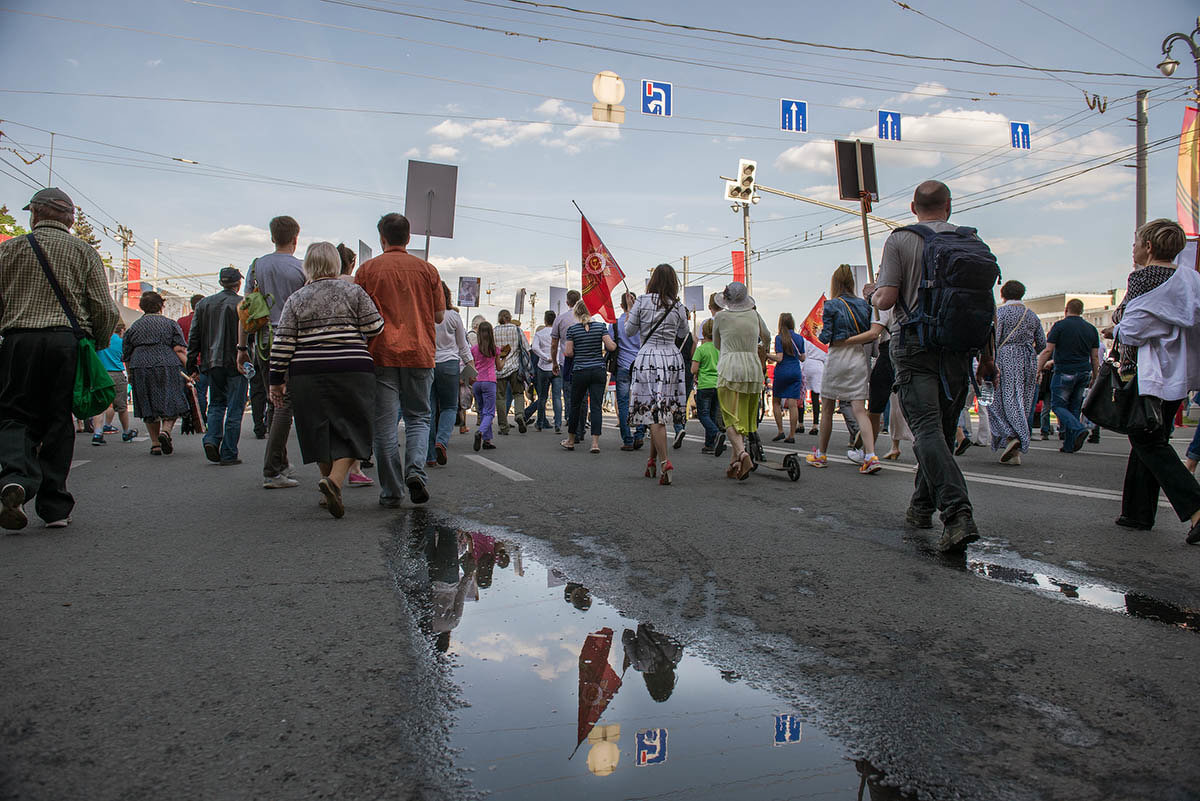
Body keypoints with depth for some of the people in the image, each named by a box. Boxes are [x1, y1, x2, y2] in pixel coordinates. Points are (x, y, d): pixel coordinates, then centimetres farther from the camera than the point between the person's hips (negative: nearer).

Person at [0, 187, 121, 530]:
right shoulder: (84, 252, 7)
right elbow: (106, 310, 1)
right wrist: (98, 342, 17)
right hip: (68, 341, 0)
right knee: (59, 422, 6)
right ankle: (54, 507, 8)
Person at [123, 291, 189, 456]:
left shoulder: (133, 327, 15)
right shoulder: (171, 324, 7)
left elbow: (126, 356, 15)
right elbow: (180, 350, -5)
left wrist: (131, 375, 26)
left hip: (140, 369, 3)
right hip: (168, 368, -3)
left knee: (149, 408, 9)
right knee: (172, 404, 4)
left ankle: (155, 444, 8)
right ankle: (166, 430, -21)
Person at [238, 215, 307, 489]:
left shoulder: (256, 266, 9)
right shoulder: (301, 269, -3)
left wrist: (242, 346, 12)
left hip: (263, 342, 5)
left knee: (273, 404, 15)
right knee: (284, 405, -5)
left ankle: (281, 464, 23)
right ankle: (272, 471, -8)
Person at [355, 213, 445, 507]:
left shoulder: (367, 269, 2)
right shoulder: (427, 269, 5)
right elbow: (439, 315, 7)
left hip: (381, 354, -1)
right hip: (419, 353, 1)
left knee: (385, 424, 3)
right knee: (418, 417, 14)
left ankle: (391, 492, 5)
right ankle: (415, 469, -9)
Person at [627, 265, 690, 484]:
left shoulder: (642, 301, -4)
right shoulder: (678, 307, 4)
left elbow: (629, 332, 2)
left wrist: (629, 311, 17)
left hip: (648, 357, -3)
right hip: (672, 357, 3)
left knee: (654, 411, -6)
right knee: (661, 411, 13)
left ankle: (665, 462, -18)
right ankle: (652, 460, 22)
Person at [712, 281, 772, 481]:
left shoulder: (720, 317, 1)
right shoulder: (754, 315, 8)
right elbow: (767, 339, 25)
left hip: (729, 368, -3)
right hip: (753, 368, 4)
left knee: (731, 418, -5)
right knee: (744, 417, 11)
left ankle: (742, 453, -30)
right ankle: (734, 464, 13)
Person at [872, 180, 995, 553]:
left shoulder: (899, 240, -2)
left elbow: (886, 299, -11)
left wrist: (874, 296, 13)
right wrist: (987, 355, 14)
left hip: (915, 345, -4)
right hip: (958, 348, 4)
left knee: (928, 428, -11)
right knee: (943, 430, 14)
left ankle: (958, 513, -26)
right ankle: (921, 506, 25)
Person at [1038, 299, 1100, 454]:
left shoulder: (1060, 326, -4)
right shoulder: (1091, 329, 11)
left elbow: (1048, 351, -9)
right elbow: (1095, 357, 11)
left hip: (1064, 372, -5)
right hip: (1084, 373, 5)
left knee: (1058, 405, 3)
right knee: (1074, 408, 10)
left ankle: (1079, 429, -20)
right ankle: (1069, 445, 9)